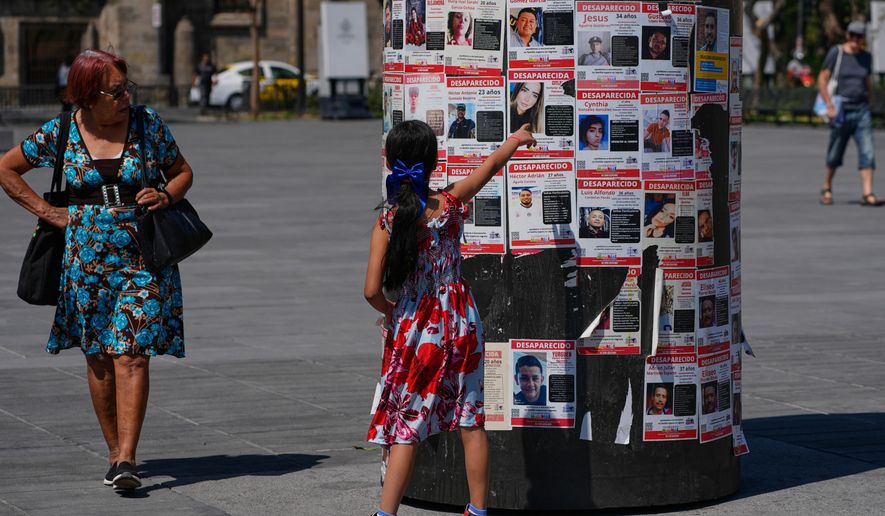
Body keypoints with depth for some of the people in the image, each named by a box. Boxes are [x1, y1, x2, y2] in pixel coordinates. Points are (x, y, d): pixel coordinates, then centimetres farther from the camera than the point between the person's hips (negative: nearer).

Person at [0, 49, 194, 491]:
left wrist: (166, 195, -10)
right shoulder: (61, 132, -1)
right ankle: (114, 451, 21)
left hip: (143, 259, -1)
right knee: (98, 358, 7)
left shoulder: (148, 125, 0)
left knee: (132, 355, -12)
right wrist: (46, 212, 4)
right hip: (86, 259, 1)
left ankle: (127, 459, -16)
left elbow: (183, 171, 12)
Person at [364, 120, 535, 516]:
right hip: (459, 322, 2)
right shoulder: (451, 203, -7)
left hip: (414, 330, -2)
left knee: (405, 427, 2)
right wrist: (516, 139, 30)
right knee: (471, 423, 11)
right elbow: (490, 166, 11)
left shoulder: (388, 221, -11)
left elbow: (372, 291, -14)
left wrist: (390, 311, 8)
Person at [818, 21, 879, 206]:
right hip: (841, 111, -3)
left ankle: (868, 194, -12)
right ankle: (826, 188, 26)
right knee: (835, 154, 6)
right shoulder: (836, 53, -4)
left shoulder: (866, 57, 9)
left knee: (867, 152, -8)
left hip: (862, 112, 3)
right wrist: (830, 105, -14)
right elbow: (822, 80, -6)